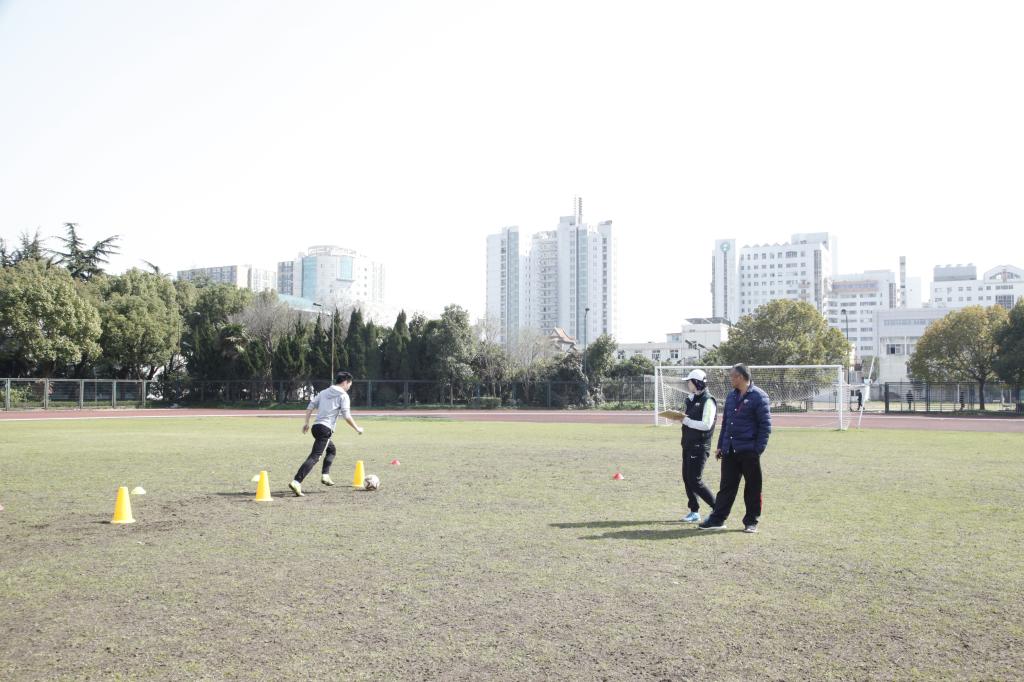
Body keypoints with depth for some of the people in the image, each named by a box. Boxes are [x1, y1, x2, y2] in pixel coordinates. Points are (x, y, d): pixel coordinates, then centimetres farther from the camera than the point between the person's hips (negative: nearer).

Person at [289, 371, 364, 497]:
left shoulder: (324, 392, 18)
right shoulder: (343, 395, -2)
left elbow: (311, 405, 12)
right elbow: (346, 416, -7)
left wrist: (307, 423, 15)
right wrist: (357, 428, 4)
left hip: (316, 426, 8)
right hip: (326, 429, -8)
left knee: (332, 450, 29)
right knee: (314, 457, -14)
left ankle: (325, 475, 20)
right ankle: (296, 482, -26)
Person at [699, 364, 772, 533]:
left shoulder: (759, 396, -8)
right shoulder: (731, 396, 13)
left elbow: (765, 425, -9)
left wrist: (758, 449, -14)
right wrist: (720, 446, 15)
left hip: (749, 451, -6)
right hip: (729, 451, 6)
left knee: (752, 487, 6)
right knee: (726, 486, 9)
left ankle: (751, 521, 15)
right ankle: (717, 519, 12)